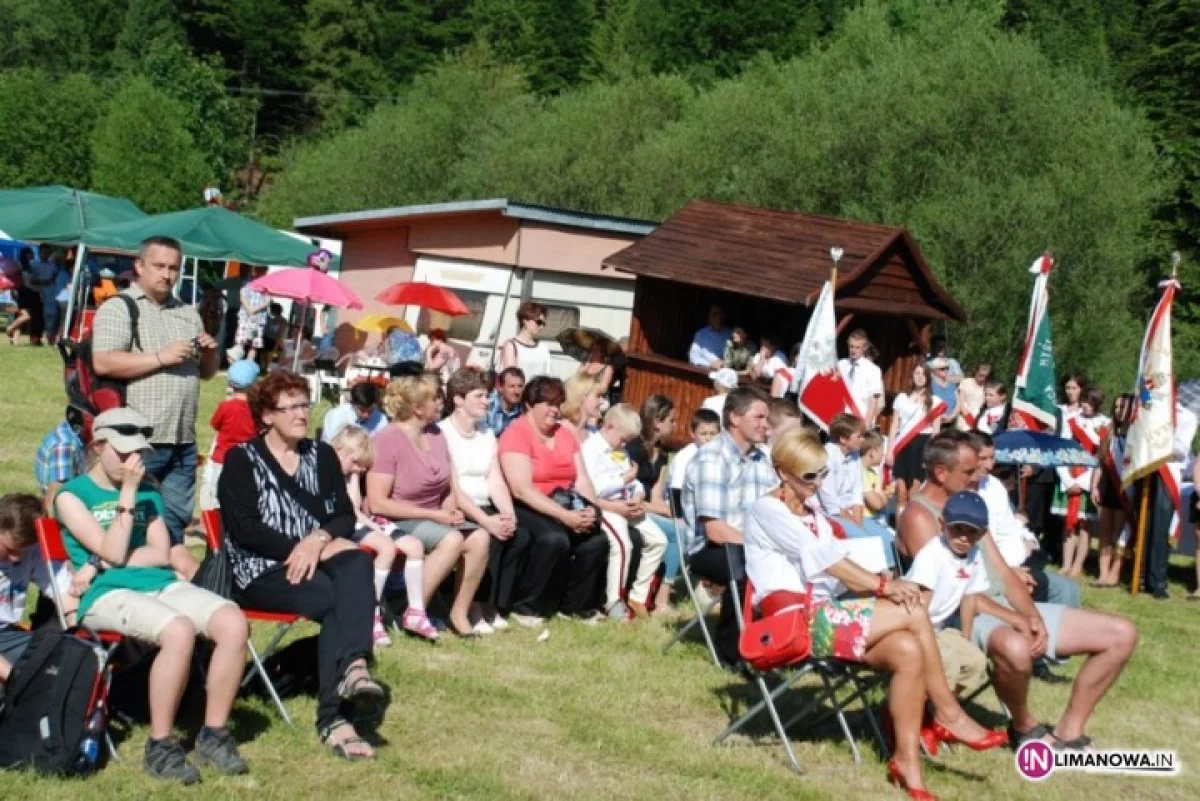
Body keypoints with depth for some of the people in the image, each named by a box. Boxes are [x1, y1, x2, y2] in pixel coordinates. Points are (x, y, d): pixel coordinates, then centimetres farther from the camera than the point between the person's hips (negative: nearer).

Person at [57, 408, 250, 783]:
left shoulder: (147, 491, 19)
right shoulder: (72, 495, 4)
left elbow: (161, 555, 8)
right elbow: (112, 551, -8)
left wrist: (99, 563, -5)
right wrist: (127, 492, -10)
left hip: (159, 584, 6)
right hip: (108, 594, -6)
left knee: (234, 623, -23)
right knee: (179, 630, -36)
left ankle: (213, 734, -10)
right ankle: (160, 747, -22)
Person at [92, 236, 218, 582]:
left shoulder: (188, 313, 18)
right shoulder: (118, 308, -3)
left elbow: (206, 372, 24)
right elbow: (103, 363, -16)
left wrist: (210, 352, 2)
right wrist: (160, 358, -17)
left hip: (182, 440, 7)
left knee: (175, 522, 10)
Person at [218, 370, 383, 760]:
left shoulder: (322, 455, 20)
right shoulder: (242, 460, 6)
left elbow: (345, 515, 10)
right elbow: (243, 527, -6)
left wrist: (320, 538, -12)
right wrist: (299, 548, -14)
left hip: (318, 560, 4)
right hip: (262, 571, -4)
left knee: (358, 562, -33)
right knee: (341, 599, -32)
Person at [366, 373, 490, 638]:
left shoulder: (437, 435, 6)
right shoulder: (388, 440, -15)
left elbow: (451, 489, 14)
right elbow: (377, 503, -20)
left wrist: (451, 509, -11)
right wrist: (435, 515, -20)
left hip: (435, 520, 7)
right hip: (396, 524, -7)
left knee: (480, 537, -20)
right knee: (452, 539, -31)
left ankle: (459, 614, -11)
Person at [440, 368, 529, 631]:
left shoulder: (487, 436, 16)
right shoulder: (442, 434, -8)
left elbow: (496, 483, 8)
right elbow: (452, 489, -16)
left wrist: (508, 514, -12)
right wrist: (486, 521, -23)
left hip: (484, 510, 7)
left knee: (520, 536, -17)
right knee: (490, 538, -30)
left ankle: (494, 605, -8)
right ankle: (475, 607, -17)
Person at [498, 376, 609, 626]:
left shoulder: (566, 433, 11)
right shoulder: (516, 434, -11)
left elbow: (582, 479, 6)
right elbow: (522, 489, -21)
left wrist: (590, 509, -15)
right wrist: (564, 516, -27)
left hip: (565, 509, 7)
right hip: (527, 509, -6)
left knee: (597, 540, -17)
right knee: (554, 539, -34)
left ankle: (575, 605, 1)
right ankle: (525, 606, -17)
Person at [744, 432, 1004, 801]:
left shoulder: (813, 514, 24)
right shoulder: (766, 511, -3)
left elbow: (837, 566, 9)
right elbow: (821, 556, -15)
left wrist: (883, 586, -10)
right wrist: (883, 585, -21)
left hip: (822, 615, 8)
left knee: (908, 650, -21)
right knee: (913, 612, -21)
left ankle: (907, 761, -21)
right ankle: (948, 715, -9)